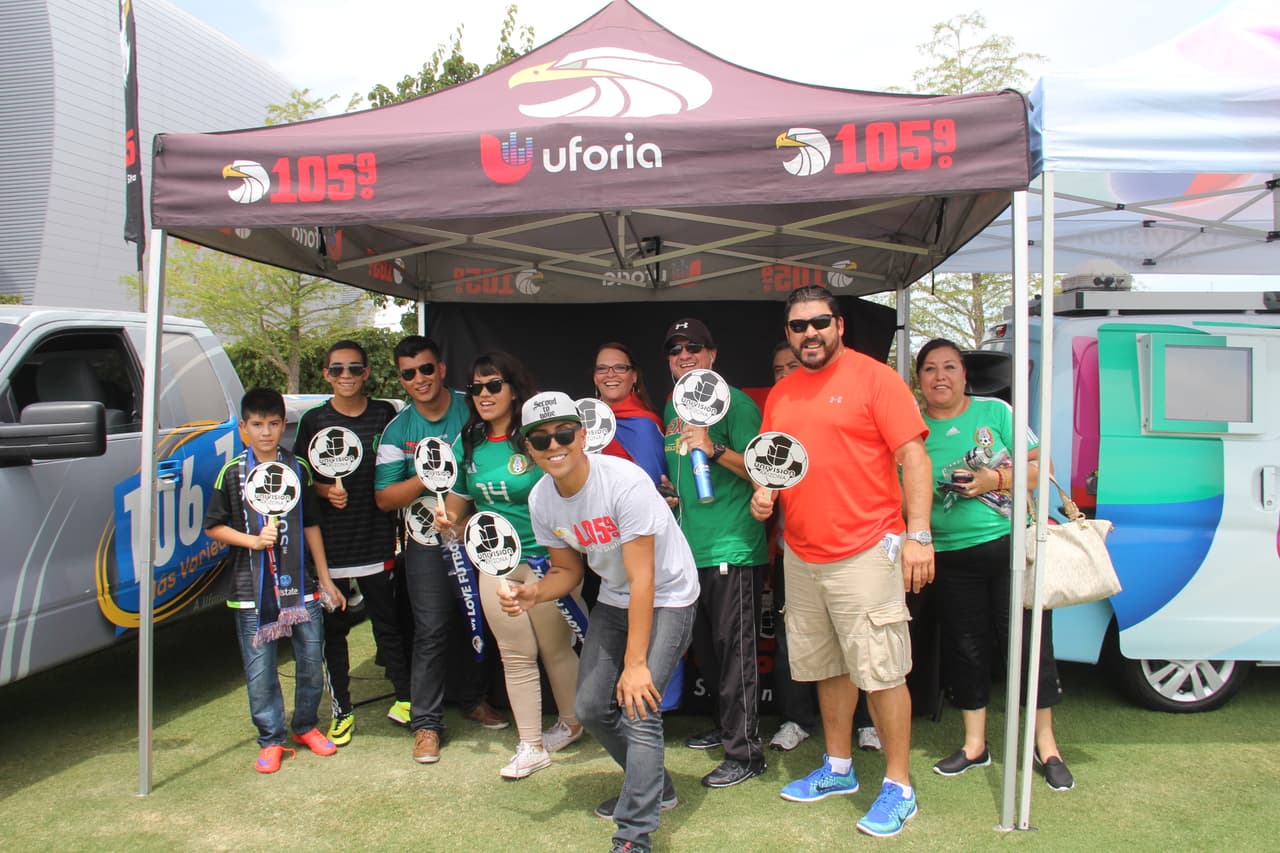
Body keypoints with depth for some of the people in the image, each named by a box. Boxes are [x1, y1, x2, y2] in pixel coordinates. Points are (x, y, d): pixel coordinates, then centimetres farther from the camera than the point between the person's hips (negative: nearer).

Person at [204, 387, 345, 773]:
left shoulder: (298, 468, 6)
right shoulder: (233, 473, -1)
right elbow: (214, 527, 2)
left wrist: (325, 579, 11)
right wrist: (253, 540, -15)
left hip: (300, 586, 2)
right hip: (252, 590, -2)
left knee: (312, 662, 9)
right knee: (259, 672, 3)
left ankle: (306, 726, 31)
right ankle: (271, 740, 20)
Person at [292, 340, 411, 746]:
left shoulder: (385, 414, 4)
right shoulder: (314, 420, 2)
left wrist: (396, 527, 1)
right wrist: (325, 491, -15)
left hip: (376, 536, 0)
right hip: (330, 539, 0)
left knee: (386, 619, 7)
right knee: (333, 627, 8)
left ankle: (405, 698, 21)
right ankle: (342, 710, 21)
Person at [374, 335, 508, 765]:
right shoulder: (398, 430, 0)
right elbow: (384, 498, -2)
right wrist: (426, 477, -18)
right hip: (428, 542, -1)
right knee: (431, 632, -1)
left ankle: (476, 700, 33)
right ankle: (426, 722, 11)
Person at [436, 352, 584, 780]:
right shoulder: (468, 444, 4)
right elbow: (458, 501, 13)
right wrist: (449, 521, -6)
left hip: (546, 559, -4)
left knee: (555, 649, 10)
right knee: (515, 656, 9)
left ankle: (571, 724, 34)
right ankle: (531, 747, 19)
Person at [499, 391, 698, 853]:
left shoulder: (625, 482, -30)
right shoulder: (541, 500, -9)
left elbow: (642, 580, -29)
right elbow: (567, 571, 5)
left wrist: (635, 663, -29)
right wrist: (535, 592, -18)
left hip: (667, 598, -7)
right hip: (613, 600, 7)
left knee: (639, 710, -19)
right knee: (592, 708, 8)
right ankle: (655, 787, 32)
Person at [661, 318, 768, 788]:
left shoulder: (734, 403, -9)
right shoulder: (673, 409, 15)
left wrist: (715, 450, -28)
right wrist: (665, 487, 9)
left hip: (734, 547, -8)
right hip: (690, 548, 8)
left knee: (734, 649, -3)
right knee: (704, 647, 18)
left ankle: (744, 752, 8)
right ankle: (726, 725, 36)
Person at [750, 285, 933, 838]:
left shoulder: (874, 378, -6)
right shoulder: (779, 395, 12)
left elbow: (913, 456, -10)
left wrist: (918, 534, -16)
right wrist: (764, 493, 1)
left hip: (865, 553, -6)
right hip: (801, 554, 6)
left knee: (881, 672, -2)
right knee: (828, 667, 17)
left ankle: (898, 787, 13)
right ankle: (839, 768, 32)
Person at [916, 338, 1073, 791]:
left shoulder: (995, 411, 0)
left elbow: (1036, 467, 1)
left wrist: (997, 480, -16)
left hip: (1010, 544, -2)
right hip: (952, 556, 2)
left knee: (1027, 642, 1)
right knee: (966, 649, 10)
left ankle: (1045, 744, 18)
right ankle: (975, 744, 26)